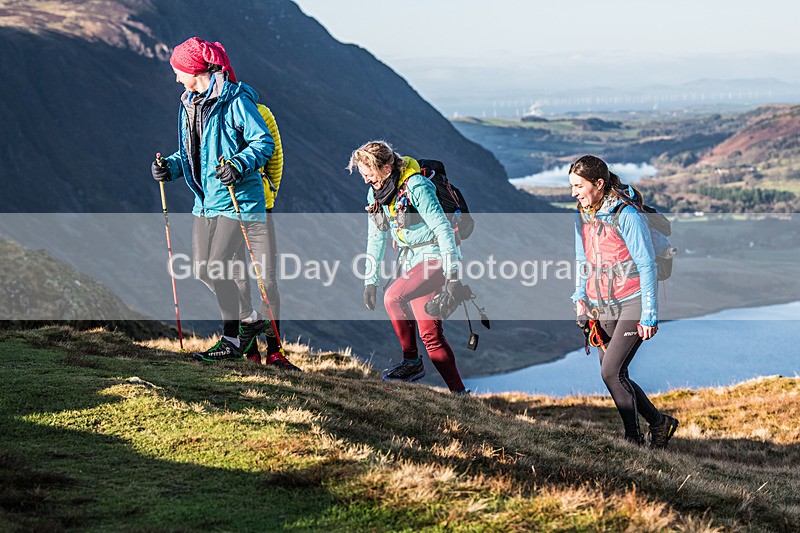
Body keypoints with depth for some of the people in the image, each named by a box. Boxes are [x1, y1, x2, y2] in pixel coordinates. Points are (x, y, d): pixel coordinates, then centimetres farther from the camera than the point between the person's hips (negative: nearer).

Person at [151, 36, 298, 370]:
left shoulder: (235, 100, -12)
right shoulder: (189, 103, 14)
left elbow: (264, 142, -14)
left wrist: (238, 165, -29)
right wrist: (170, 167, 4)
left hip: (237, 200, -9)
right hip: (205, 201, 9)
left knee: (215, 269, -11)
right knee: (202, 272, 6)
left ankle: (232, 340, 8)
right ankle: (250, 320, 23)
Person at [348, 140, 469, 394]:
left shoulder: (415, 186, -20)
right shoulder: (375, 193, 4)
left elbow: (443, 229, -22)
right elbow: (376, 238, 14)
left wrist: (452, 275, -26)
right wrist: (370, 280, 11)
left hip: (435, 257, -9)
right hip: (413, 262, 9)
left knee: (393, 297, -26)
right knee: (429, 333, 0)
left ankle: (412, 362, -10)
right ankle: (459, 391, 4)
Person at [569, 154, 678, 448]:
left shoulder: (627, 216, -15)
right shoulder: (582, 217, 6)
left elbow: (647, 266, -13)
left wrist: (649, 315, -15)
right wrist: (580, 301, 6)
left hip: (632, 303, -7)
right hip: (602, 307, 7)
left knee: (611, 371, -16)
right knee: (614, 376, 4)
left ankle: (633, 437, -2)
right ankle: (659, 422, 22)